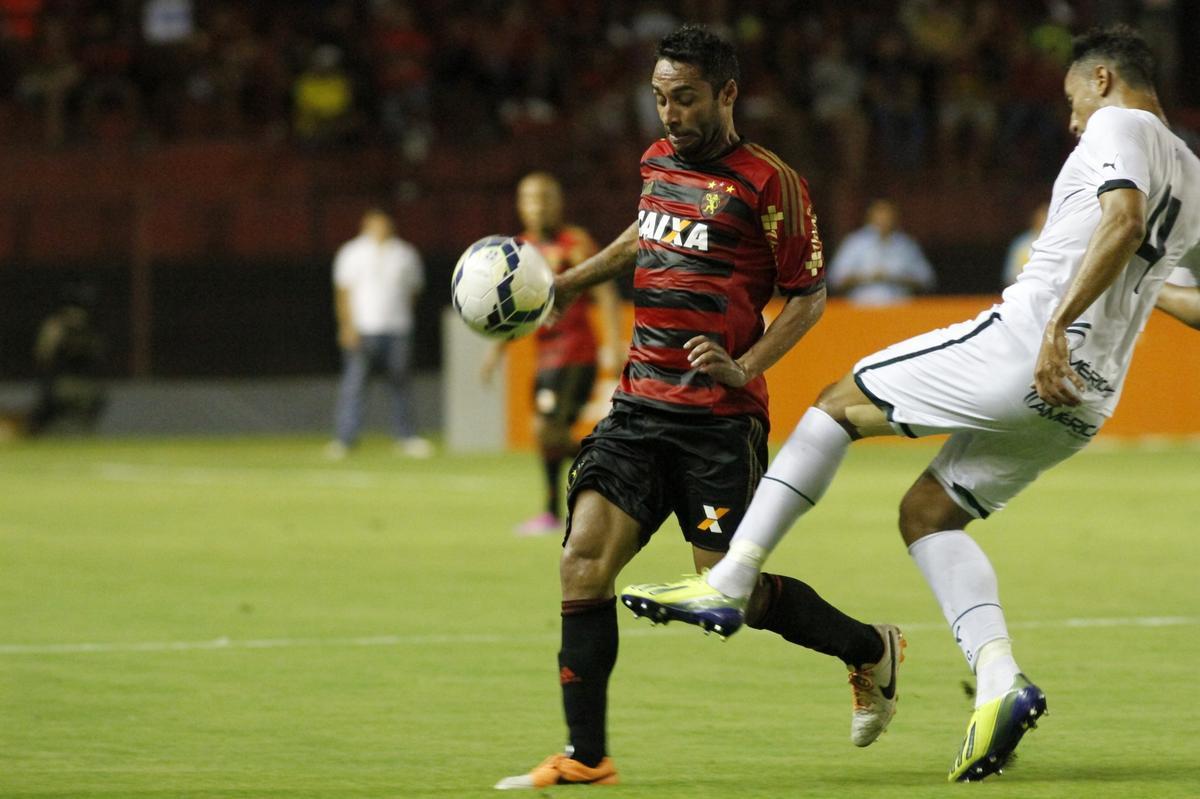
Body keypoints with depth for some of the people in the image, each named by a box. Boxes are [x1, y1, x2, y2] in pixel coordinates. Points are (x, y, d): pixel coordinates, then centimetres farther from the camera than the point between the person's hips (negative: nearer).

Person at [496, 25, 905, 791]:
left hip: (718, 417, -6)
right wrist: (569, 282, 28)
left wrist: (745, 366, -17)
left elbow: (809, 294, -5)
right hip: (640, 404, 6)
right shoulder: (659, 161, 11)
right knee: (585, 562, -10)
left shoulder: (768, 183, -9)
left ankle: (871, 649, 22)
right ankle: (586, 758, -5)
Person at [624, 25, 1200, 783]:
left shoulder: (1117, 127, -3)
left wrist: (1056, 323, -28)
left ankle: (729, 580, 2)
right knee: (927, 510, 17)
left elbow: (1124, 219, -23)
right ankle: (999, 679, -3)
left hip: (1026, 348, -8)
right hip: (1086, 401, 8)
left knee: (842, 402, 8)